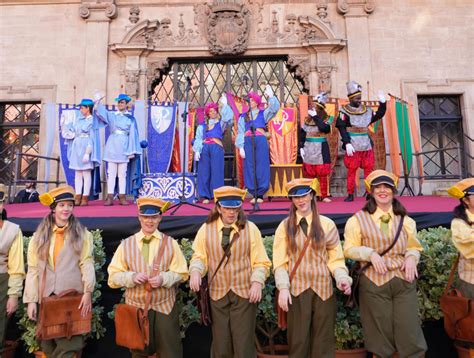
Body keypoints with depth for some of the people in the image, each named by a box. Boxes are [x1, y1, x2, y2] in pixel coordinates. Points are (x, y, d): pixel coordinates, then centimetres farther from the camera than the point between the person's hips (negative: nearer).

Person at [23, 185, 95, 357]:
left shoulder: (82, 234, 3)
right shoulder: (40, 235, 10)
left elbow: (87, 263, -6)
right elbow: (33, 268, 4)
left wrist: (88, 291, -16)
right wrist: (31, 299, -2)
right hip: (47, 297, 3)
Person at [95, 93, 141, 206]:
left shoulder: (131, 118, 7)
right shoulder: (111, 115, 11)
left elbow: (132, 135, 3)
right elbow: (101, 112, -7)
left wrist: (131, 151, -3)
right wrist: (98, 101, -25)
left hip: (124, 147, -1)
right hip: (112, 145, 1)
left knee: (122, 174, 2)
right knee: (111, 173, 1)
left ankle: (122, 197, 6)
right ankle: (110, 197, 3)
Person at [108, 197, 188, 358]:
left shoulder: (170, 243, 0)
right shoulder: (126, 244, 2)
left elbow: (181, 273, -1)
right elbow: (113, 276, 0)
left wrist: (163, 278, -19)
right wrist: (132, 277, -19)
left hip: (165, 307, -1)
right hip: (136, 308, 1)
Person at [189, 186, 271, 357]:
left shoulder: (250, 228, -3)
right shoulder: (206, 229, 0)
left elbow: (261, 262, -1)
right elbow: (199, 257, 4)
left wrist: (257, 282, -16)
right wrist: (195, 271, -16)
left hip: (245, 292, -1)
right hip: (218, 293, 2)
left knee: (244, 344, 6)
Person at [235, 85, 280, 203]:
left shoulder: (263, 113, 15)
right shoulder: (243, 117, 17)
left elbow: (274, 108, -3)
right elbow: (240, 133, 9)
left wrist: (270, 95, -11)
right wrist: (240, 147, -2)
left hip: (261, 141, -1)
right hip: (248, 142, 1)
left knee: (261, 166, -5)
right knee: (250, 167, -3)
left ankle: (260, 194, -3)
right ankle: (254, 194, 1)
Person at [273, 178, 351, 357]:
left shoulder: (327, 224, 3)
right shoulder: (285, 226, 0)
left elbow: (335, 258, 4)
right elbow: (280, 262, -3)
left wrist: (342, 278, -13)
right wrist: (283, 287, -13)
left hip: (323, 290, 1)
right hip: (297, 290, -1)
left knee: (323, 341, 11)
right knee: (298, 341, 9)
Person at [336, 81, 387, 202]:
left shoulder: (367, 110, 11)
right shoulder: (344, 111, -4)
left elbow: (378, 116, 21)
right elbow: (342, 128, -10)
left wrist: (382, 103, 8)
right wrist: (347, 144, -18)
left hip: (367, 145, 5)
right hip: (353, 146, -5)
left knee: (369, 169, 6)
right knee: (351, 170, -1)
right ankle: (350, 195, 7)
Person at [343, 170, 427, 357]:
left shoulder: (405, 219, 8)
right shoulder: (358, 219, -3)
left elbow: (414, 247, 15)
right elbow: (349, 249, -2)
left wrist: (411, 257, -7)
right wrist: (371, 253, -17)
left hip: (404, 281, 2)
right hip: (375, 282, -2)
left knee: (408, 329, 4)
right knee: (381, 332, 11)